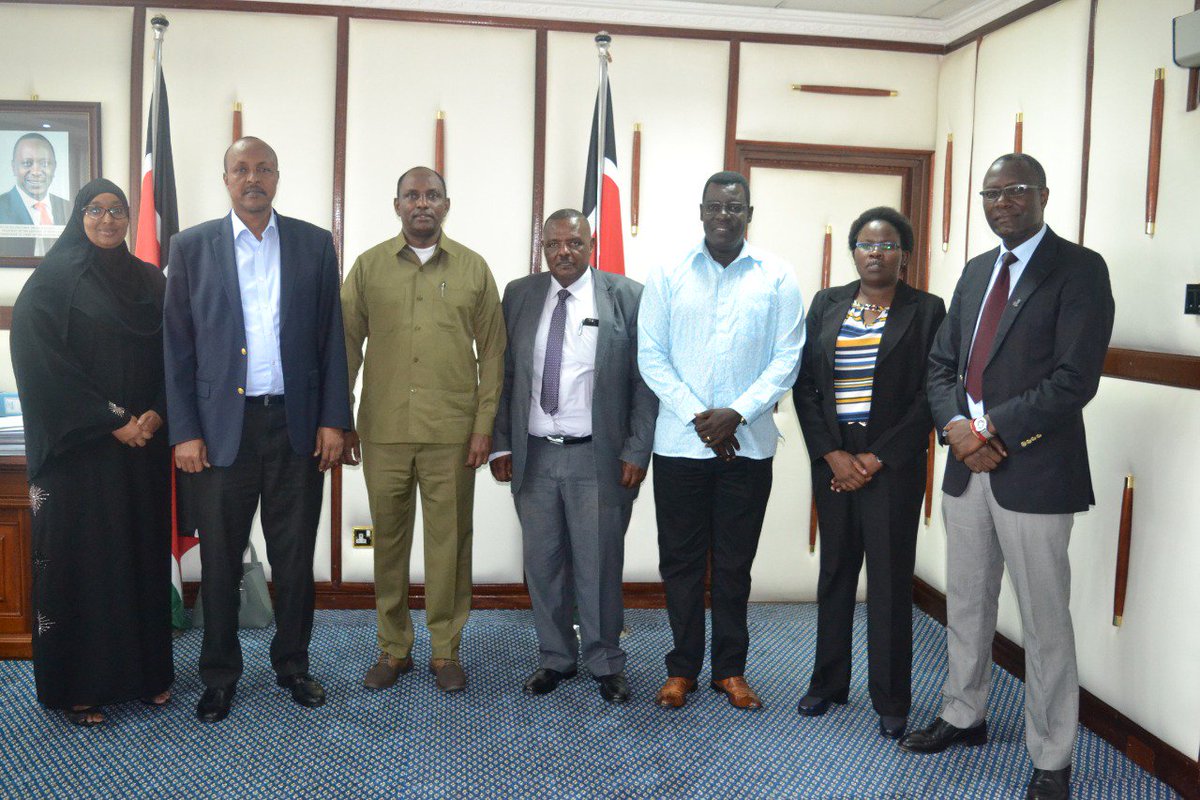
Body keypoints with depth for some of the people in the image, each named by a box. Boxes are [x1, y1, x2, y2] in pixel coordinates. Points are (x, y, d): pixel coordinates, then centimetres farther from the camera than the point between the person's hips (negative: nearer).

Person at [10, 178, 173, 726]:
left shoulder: (150, 281, 11)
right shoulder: (53, 282, -2)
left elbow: (171, 358, 8)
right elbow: (43, 364, -10)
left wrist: (156, 415, -9)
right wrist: (111, 421, -14)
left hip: (144, 442, 4)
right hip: (79, 449, -4)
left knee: (145, 552, 8)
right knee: (82, 556, 1)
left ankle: (147, 670, 20)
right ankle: (79, 685, 12)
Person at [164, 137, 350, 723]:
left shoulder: (315, 244, 5)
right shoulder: (191, 247, 3)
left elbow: (331, 338, 5)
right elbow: (178, 346, 1)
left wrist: (333, 419, -1)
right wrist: (184, 431, -5)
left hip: (297, 425, 1)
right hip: (221, 427, -1)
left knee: (295, 555, 10)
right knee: (220, 559, 9)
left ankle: (292, 663, 28)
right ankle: (219, 675, 25)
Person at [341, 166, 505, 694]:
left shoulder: (473, 269, 5)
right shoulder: (368, 266, 7)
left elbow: (491, 352, 5)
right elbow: (347, 345, 7)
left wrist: (484, 424, -1)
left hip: (452, 432, -1)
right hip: (382, 430, 1)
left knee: (449, 541, 5)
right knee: (388, 538, 9)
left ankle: (445, 649, 19)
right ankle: (393, 647, 24)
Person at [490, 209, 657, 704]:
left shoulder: (627, 297, -1)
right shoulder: (519, 295, 8)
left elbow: (645, 380, -2)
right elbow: (504, 374, 10)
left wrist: (637, 452, -7)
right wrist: (501, 444, 5)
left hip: (598, 458, -3)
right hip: (533, 456, 3)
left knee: (599, 565, 4)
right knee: (543, 564, 10)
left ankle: (606, 664, 21)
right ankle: (555, 658, 26)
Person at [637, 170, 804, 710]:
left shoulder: (778, 278, 3)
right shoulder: (668, 276, 4)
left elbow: (787, 358, -1)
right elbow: (651, 356, 0)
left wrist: (737, 414, -12)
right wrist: (697, 416, -10)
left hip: (748, 443, 0)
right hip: (679, 442, 0)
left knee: (734, 563, 9)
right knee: (680, 559, 7)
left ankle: (730, 669, 23)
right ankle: (682, 667, 21)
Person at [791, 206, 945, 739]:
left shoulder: (926, 310, 0)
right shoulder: (826, 305, 8)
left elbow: (930, 394, -5)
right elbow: (804, 384, 4)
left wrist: (878, 458, -11)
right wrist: (831, 454, -6)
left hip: (892, 461, -3)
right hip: (832, 458, 3)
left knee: (890, 579, 2)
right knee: (835, 571, 12)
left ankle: (891, 700, 14)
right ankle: (829, 681, 26)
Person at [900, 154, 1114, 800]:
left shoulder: (1079, 269, -7)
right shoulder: (976, 272, 14)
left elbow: (1075, 379, -17)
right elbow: (941, 363, 13)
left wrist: (993, 429, -16)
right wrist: (956, 426, -6)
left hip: (1034, 470, -6)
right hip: (967, 465, 7)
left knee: (1045, 624, 4)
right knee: (966, 606, 19)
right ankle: (964, 716, 38)